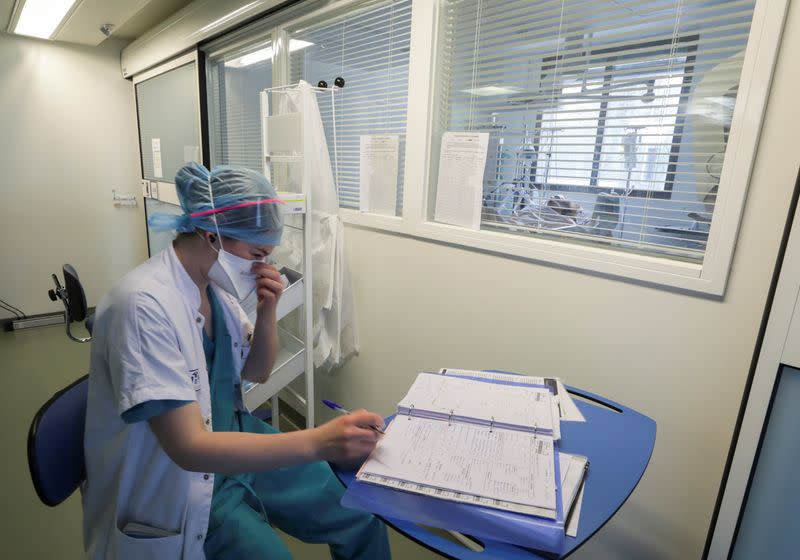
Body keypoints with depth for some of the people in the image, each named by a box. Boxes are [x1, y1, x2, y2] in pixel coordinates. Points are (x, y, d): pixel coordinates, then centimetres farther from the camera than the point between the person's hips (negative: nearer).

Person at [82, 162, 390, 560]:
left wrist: (267, 312, -12)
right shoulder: (144, 303, -26)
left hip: (232, 441, 6)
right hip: (178, 480, -6)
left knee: (365, 522, 4)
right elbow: (189, 448, -30)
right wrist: (317, 442, -40)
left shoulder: (215, 285, -3)